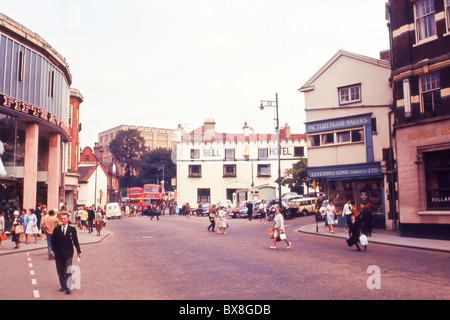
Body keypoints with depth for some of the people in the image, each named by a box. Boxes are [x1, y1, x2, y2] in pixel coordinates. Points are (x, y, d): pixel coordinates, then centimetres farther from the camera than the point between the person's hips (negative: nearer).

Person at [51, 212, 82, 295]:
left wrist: (79, 251, 6)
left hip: (68, 254, -2)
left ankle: (68, 287, 3)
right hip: (58, 254, 2)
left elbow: (75, 241, 5)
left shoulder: (72, 229, 1)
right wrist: (54, 250, 0)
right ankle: (63, 286, 21)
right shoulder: (56, 229, 4)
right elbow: (53, 241, 9)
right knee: (60, 271, 8)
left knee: (67, 272, -6)